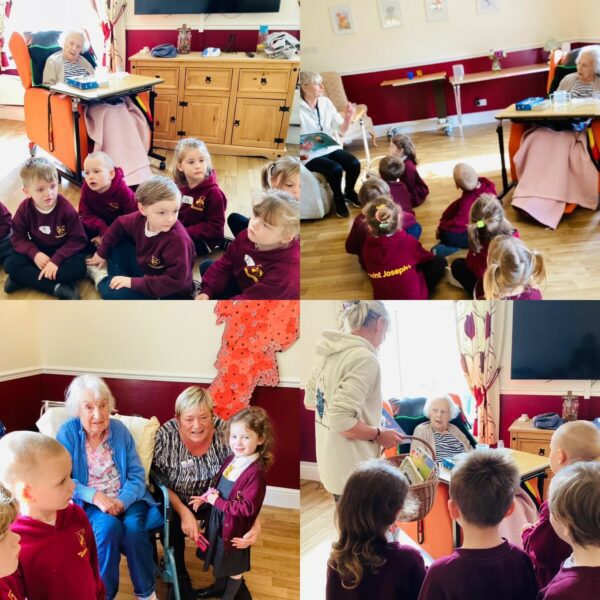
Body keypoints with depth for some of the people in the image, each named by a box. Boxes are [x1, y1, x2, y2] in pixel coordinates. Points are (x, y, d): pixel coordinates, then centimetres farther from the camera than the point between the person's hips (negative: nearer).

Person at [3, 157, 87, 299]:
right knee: (10, 264, -20)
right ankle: (57, 288, -29)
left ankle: (25, 278, -23)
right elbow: (18, 237, -6)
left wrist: (56, 259, -29)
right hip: (39, 250, 3)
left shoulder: (65, 208, -22)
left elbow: (78, 240, -18)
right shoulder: (25, 209, -14)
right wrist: (34, 254, -25)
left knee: (77, 269, -33)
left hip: (63, 250, -2)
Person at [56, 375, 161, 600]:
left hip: (125, 499, 2)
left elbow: (137, 474, -2)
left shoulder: (119, 429, 1)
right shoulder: (68, 432, -4)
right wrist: (95, 496, -24)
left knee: (133, 527, -29)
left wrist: (122, 501, -22)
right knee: (108, 527, -33)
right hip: (89, 503, -1)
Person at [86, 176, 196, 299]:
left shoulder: (178, 239, -34)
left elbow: (176, 282, -35)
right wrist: (102, 253, 14)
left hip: (170, 293, -7)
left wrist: (133, 282, -31)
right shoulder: (140, 218, -15)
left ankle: (103, 279, 13)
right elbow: (119, 225, 9)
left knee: (111, 292, -19)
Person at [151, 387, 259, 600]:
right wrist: (184, 513, -30)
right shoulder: (166, 435, -22)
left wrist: (254, 522, -34)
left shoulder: (225, 432, -20)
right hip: (175, 502, -1)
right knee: (173, 530, -29)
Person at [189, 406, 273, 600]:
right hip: (217, 520, 7)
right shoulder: (231, 460, -4)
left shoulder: (256, 472, -29)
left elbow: (247, 508, -29)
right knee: (220, 560, 29)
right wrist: (205, 497, -6)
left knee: (234, 567, 17)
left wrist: (217, 502, -24)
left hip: (234, 526, -7)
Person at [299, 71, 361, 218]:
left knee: (354, 163, -18)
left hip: (331, 148, 5)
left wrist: (348, 117, -13)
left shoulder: (326, 102, 4)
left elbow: (341, 130, 7)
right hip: (310, 154, -5)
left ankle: (349, 192, 11)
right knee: (335, 169, -30)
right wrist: (301, 146, -30)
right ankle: (338, 199, -1)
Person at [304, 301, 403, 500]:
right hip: (353, 471, -9)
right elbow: (341, 421, -26)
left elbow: (310, 401, 19)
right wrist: (379, 435, -12)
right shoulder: (364, 358, -20)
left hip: (332, 464, 9)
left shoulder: (330, 353, 7)